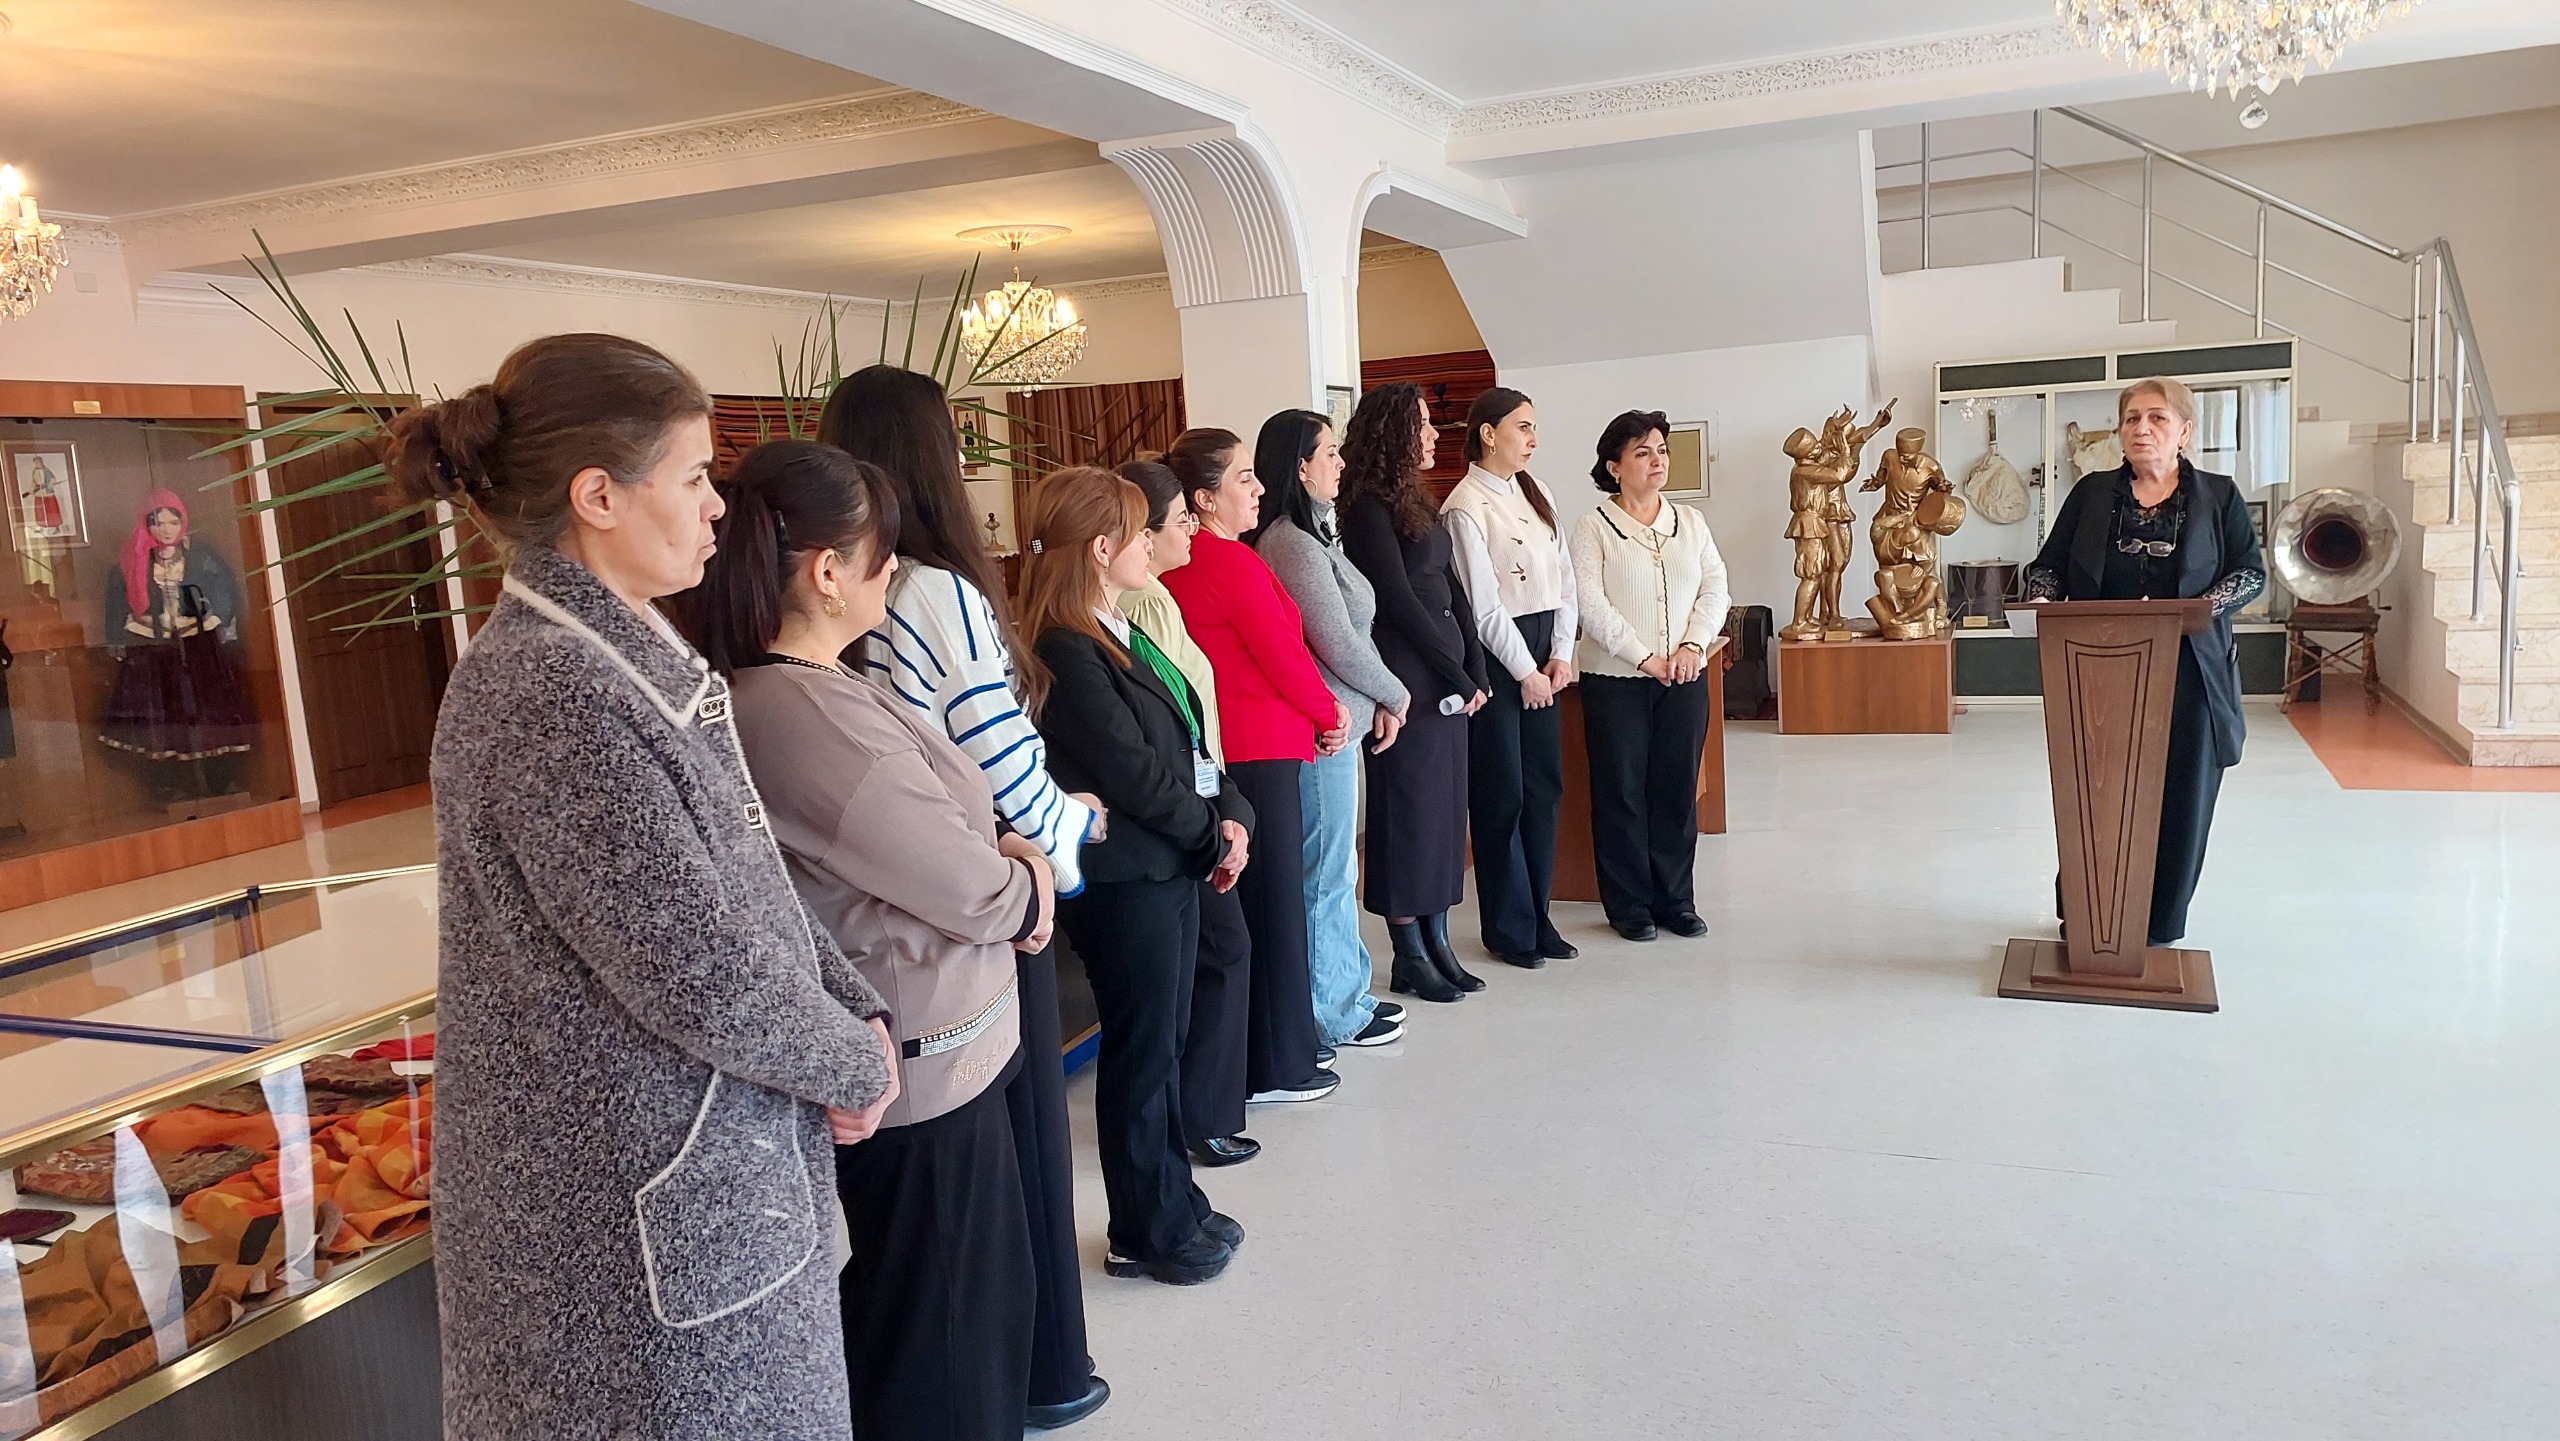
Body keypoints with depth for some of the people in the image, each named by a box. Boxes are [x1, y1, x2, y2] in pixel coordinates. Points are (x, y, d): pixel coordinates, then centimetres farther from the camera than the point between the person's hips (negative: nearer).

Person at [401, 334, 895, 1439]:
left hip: (715, 1169, 9)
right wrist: (856, 1068, -9)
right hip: (637, 1216, -9)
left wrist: (855, 1011, -3)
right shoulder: (552, 695, -24)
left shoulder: (626, 651, 6)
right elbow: (702, 970, -24)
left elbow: (750, 876, 9)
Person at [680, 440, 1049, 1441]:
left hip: (901, 1049, 10)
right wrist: (1026, 881, -2)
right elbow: (978, 891, -23)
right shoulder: (818, 714, -28)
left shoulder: (758, 690, 2)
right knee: (943, 1358, 9)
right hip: (926, 1065, -10)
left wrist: (998, 855, -7)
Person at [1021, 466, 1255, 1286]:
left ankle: (1175, 1205, 31)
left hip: (1173, 869, 9)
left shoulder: (1124, 635, 13)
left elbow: (1186, 741, 12)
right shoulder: (1065, 654, -17)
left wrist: (1231, 815, -2)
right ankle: (1148, 1233, 19)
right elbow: (1131, 770, -19)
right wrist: (1214, 837, -9)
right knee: (1142, 1055, 4)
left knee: (1165, 1043, 17)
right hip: (1125, 879, -9)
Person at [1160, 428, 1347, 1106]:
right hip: (1258, 751, -9)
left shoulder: (1182, 564, 10)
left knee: (1243, 903, 16)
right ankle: (1277, 1067, 12)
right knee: (1275, 902, 1)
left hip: (1219, 750, 9)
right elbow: (1282, 656, -13)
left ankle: (1277, 1046, 29)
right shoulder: (1231, 562, -18)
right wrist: (1328, 713, 3)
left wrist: (1321, 705, 6)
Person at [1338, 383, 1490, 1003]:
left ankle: (1436, 942, 20)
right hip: (1406, 680, -9)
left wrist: (1474, 670, 4)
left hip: (1447, 679, 9)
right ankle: (1409, 957, 9)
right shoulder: (1369, 509, -10)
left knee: (1445, 807, 11)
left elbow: (1451, 588, 14)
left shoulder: (1417, 502, 16)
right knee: (1407, 810, -1)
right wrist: (1459, 678, -10)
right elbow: (1400, 602, -14)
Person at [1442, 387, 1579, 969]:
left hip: (1541, 653, 7)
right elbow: (1484, 605, -14)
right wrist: (1526, 672, -11)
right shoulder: (1465, 508, -11)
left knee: (1545, 785, 9)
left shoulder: (1533, 494, 10)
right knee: (1503, 794, 1)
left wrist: (1561, 654, -1)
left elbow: (1564, 578, 9)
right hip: (1495, 654, -7)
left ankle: (1537, 915, 21)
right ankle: (1509, 927, 13)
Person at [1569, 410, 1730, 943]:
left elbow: (1716, 588, 6)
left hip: (1683, 679, 4)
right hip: (1615, 680, -4)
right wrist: (1644, 658, -16)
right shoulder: (1593, 527, -4)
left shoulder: (1690, 522, 10)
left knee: (1679, 789, 8)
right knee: (1622, 792, 4)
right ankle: (1629, 905, 15)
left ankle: (1675, 899, 20)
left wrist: (1693, 645, -10)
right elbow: (1591, 604, -12)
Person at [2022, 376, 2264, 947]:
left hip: (2188, 676, 0)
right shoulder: (2092, 492, 8)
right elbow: (2048, 564, 9)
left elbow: (2251, 571, 3)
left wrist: (2202, 608, -15)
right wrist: (2043, 598, -13)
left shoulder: (2218, 496, 5)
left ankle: (2160, 926, 17)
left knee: (2178, 801, 4)